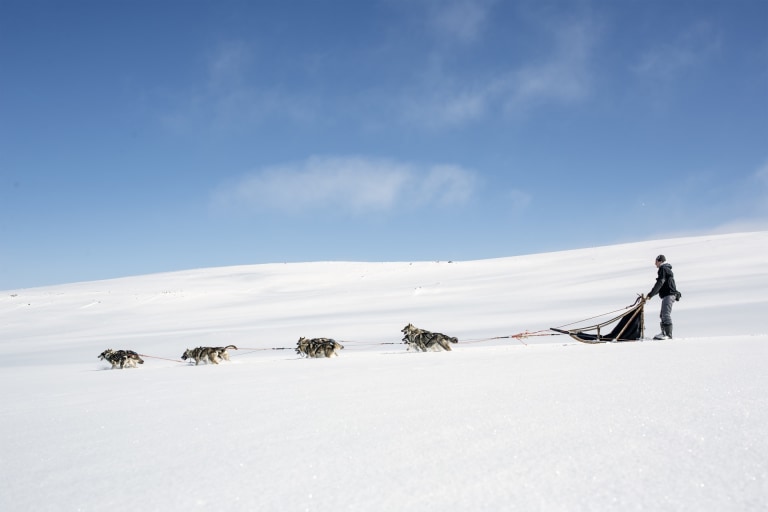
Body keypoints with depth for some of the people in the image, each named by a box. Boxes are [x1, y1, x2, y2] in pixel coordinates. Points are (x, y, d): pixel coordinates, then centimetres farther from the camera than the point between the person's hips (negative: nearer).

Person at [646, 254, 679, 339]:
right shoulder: (667, 269, 24)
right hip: (668, 295, 11)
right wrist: (651, 294, 22)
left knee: (666, 314, -14)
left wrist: (650, 295, -18)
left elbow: (659, 283, -17)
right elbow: (662, 285, 26)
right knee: (663, 315, 11)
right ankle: (664, 333, 13)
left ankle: (668, 334, -18)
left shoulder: (663, 269, -7)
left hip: (668, 295, -11)